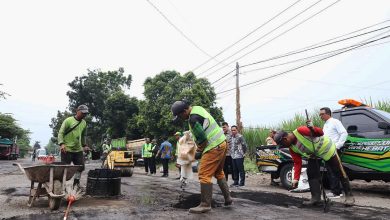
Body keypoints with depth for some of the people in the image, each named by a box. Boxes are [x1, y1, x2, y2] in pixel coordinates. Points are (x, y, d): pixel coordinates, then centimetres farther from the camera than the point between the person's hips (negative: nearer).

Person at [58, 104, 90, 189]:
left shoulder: (84, 123, 12)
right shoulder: (68, 120, -7)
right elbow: (61, 133, -9)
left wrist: (84, 145, 18)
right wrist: (62, 144, -22)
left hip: (78, 150, 6)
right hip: (67, 150, -6)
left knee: (81, 167, 7)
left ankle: (76, 183, 23)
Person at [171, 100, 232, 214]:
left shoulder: (193, 118, -19)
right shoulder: (198, 108, 11)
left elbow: (202, 139, -19)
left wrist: (198, 152, -2)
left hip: (214, 147, -11)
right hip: (222, 143, 11)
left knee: (204, 175, -5)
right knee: (219, 173, 21)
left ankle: (205, 204, 1)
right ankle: (227, 198, 27)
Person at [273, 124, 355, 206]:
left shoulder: (300, 131, -32)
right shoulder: (292, 148, -9)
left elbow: (321, 133, -31)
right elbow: (297, 163, -6)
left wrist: (313, 129, -52)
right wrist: (296, 178, -10)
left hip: (326, 148, -6)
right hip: (313, 155, 7)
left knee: (339, 172, 1)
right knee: (311, 174, -4)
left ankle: (349, 195, 14)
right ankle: (316, 197, 1)